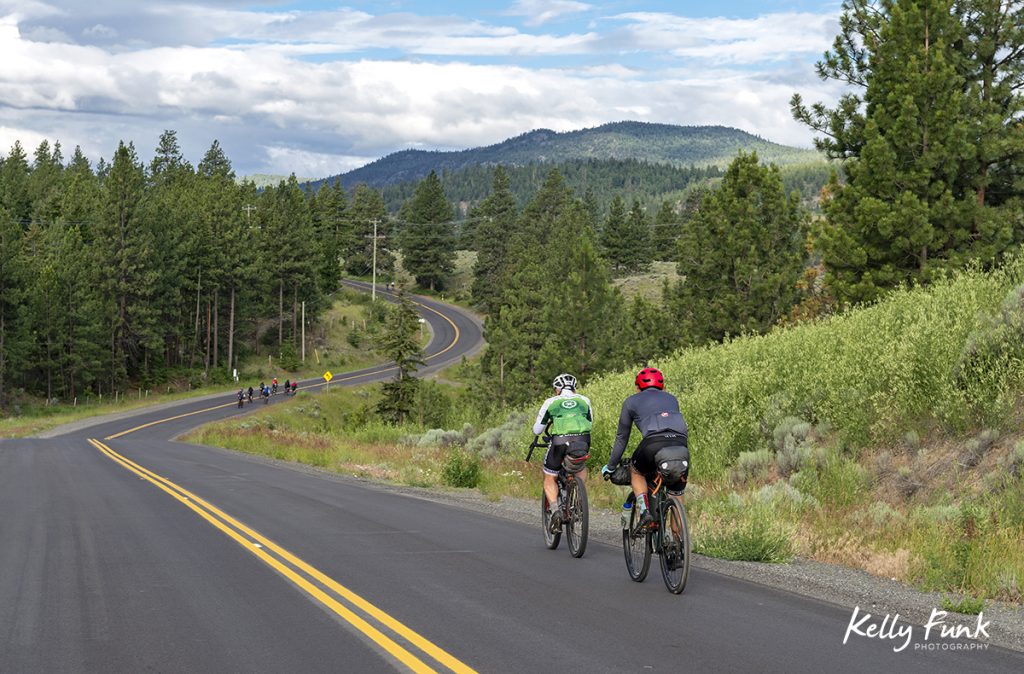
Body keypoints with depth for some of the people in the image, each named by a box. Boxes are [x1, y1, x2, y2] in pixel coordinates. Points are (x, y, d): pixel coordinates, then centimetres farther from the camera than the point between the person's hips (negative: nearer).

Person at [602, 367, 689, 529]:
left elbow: (622, 437, 30)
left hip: (655, 441, -3)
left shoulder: (631, 401, 26)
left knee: (636, 472, 26)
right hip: (681, 444, 3)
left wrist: (610, 466, 40)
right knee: (676, 494, 16)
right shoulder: (671, 398, 35)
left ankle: (645, 511, 6)